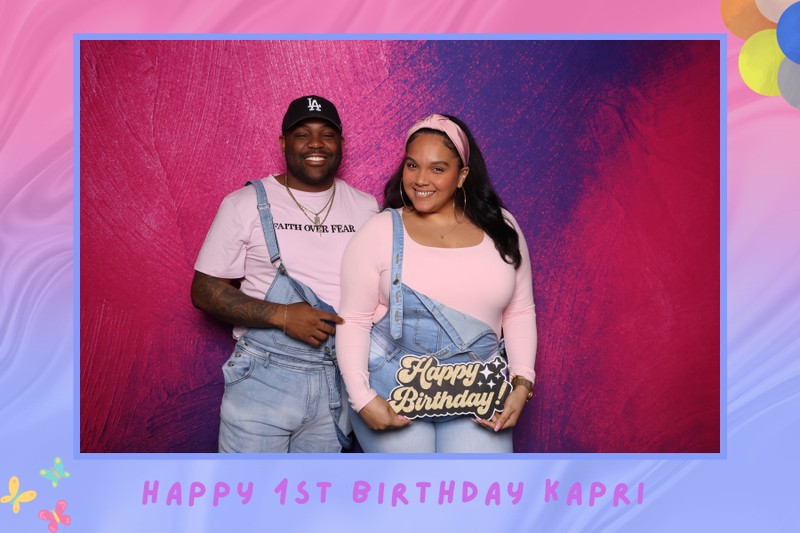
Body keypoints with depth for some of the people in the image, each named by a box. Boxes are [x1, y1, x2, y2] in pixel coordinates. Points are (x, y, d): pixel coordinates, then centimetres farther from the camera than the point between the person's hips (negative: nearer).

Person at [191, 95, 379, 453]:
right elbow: (204, 291, -4)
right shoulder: (246, 204, -2)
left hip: (339, 383, 3)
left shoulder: (366, 207, 6)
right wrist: (281, 315, -17)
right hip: (263, 379, -3)